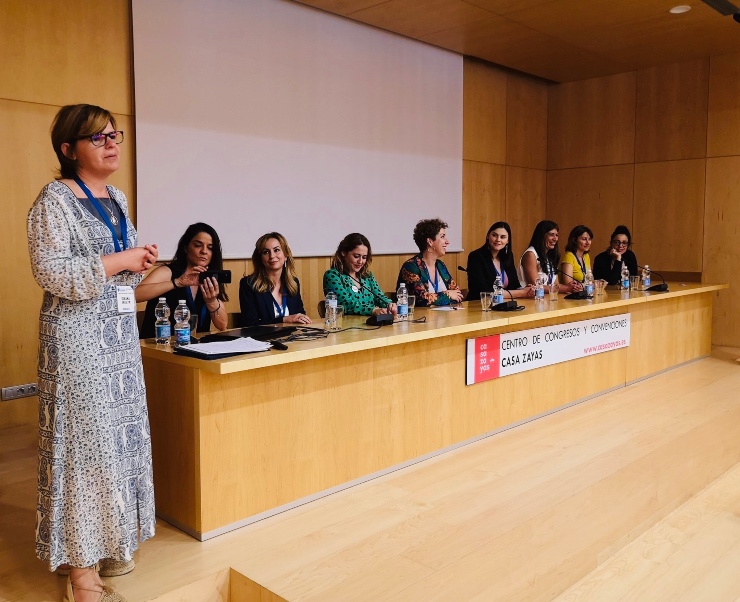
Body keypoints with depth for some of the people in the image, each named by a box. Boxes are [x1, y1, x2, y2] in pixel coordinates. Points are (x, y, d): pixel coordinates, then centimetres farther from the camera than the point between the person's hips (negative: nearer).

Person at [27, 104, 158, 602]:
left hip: (120, 332, 8)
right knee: (85, 439, -4)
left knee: (120, 433, 12)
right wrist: (118, 261, -18)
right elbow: (51, 272, -18)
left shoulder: (117, 199, 14)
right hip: (78, 335, -8)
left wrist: (140, 264, 1)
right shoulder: (56, 199, -9)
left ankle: (108, 541, 28)